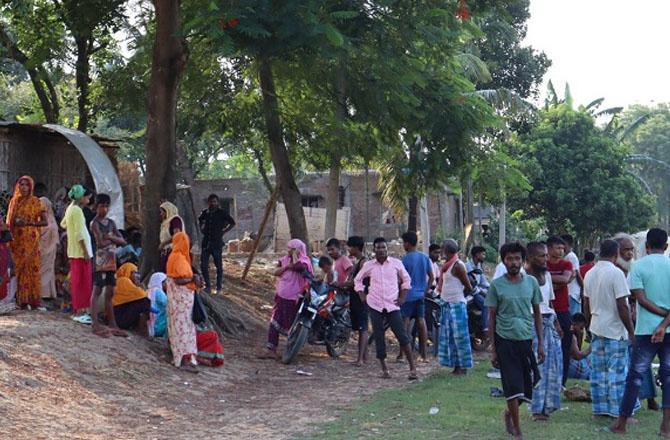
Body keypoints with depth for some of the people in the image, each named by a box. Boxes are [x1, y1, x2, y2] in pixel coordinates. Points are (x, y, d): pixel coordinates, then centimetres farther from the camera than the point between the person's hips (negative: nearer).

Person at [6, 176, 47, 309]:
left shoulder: (35, 201, -1)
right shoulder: (14, 201, 13)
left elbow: (44, 221, -6)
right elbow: (9, 221, 18)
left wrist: (28, 223, -19)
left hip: (30, 239, -4)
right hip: (16, 240, 4)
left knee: (31, 268, -8)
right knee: (19, 269, 2)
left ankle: (33, 299, -6)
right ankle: (22, 299, 5)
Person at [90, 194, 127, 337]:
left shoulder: (111, 222, 14)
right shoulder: (94, 223, -6)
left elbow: (123, 241, 9)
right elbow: (101, 243, -18)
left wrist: (111, 237, -7)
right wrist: (113, 239, -2)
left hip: (111, 262, 7)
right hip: (100, 261, -7)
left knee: (109, 293, 9)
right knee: (97, 292, -6)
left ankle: (112, 325, 13)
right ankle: (95, 325, -7)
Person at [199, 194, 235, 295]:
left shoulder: (222, 213, -4)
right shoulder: (205, 213, 8)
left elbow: (232, 223, 2)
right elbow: (199, 220, 29)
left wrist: (223, 232, -3)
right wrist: (202, 229, 14)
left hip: (217, 242, -4)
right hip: (206, 242, 4)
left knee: (219, 266, 2)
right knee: (203, 265, 1)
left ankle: (219, 288, 11)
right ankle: (207, 286, 14)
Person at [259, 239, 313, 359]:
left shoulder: (304, 261, -8)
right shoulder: (285, 259, 10)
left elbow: (298, 266, -33)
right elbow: (275, 272, -2)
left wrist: (295, 254, -17)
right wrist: (287, 267, -17)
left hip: (294, 299, -6)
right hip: (281, 297, 6)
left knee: (291, 326, 3)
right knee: (274, 323, 1)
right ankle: (270, 350, 3)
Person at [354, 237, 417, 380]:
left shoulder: (396, 263, 2)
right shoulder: (368, 265, 4)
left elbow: (406, 280, 14)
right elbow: (358, 280, 17)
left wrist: (402, 297, 6)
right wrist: (362, 296, 6)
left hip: (392, 305, -1)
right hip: (375, 305, 1)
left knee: (403, 336, -7)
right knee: (378, 337, 3)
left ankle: (412, 368, -1)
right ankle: (384, 369, 12)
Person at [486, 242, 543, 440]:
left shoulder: (531, 282, 4)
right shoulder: (497, 285, -4)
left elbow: (537, 313, 11)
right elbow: (491, 317, 1)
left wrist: (541, 343, 7)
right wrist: (493, 349, -1)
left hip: (527, 340, 3)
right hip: (505, 340, -3)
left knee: (527, 386, 7)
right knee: (513, 386, -5)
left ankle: (509, 413, 35)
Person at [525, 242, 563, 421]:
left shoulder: (546, 274, 15)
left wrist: (556, 324, 16)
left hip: (549, 321, 8)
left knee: (554, 364, 6)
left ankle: (547, 404, 17)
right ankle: (537, 408, 2)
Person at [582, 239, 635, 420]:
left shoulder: (590, 274, 8)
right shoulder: (616, 273, -15)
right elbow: (622, 306, -17)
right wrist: (631, 331, -10)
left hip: (597, 330, 7)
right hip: (615, 330, -7)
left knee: (598, 371, 10)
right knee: (617, 371, -1)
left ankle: (599, 409, 14)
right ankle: (618, 411, 1)